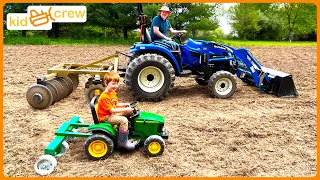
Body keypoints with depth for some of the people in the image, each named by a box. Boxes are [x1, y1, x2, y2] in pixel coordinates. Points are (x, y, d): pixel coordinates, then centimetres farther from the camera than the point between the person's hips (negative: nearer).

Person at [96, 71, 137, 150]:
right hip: (105, 117, -10)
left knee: (130, 111, 8)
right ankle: (123, 142, -17)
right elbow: (112, 110, -27)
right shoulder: (104, 97, -26)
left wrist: (125, 104, -1)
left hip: (112, 113, 10)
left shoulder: (113, 93, 6)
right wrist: (125, 109, -27)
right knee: (123, 120, -29)